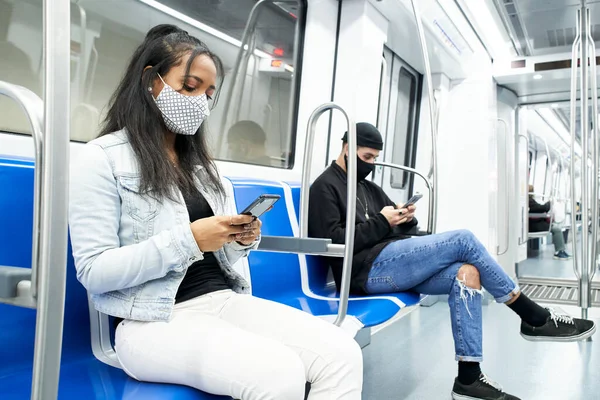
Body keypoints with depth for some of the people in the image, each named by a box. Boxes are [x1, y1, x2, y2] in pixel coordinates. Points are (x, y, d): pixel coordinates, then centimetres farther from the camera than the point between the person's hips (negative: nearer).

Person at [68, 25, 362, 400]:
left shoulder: (203, 164, 18)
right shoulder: (102, 159, -2)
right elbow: (93, 272, -10)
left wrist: (241, 242, -4)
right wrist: (188, 239, -18)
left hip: (225, 299, 6)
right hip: (156, 319, -6)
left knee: (343, 355, -18)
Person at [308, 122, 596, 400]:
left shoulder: (368, 187, 24)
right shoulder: (325, 187, 0)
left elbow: (400, 230, 21)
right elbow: (332, 241, -14)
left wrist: (406, 219, -2)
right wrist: (381, 222, -13)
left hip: (392, 265, 9)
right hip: (369, 269, -8)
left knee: (465, 272, -15)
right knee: (463, 241, -16)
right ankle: (537, 319, -3)